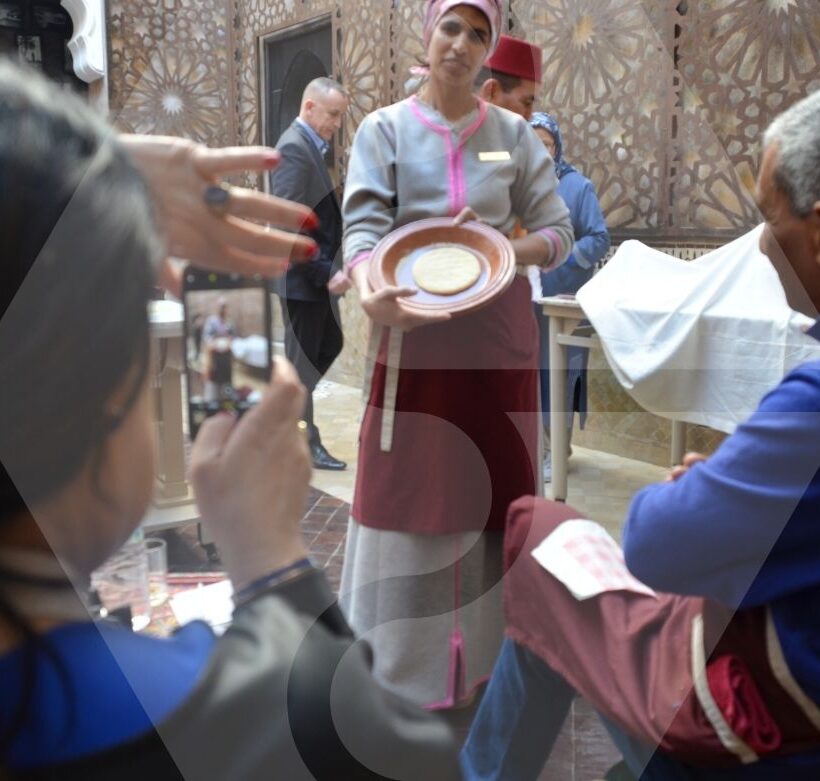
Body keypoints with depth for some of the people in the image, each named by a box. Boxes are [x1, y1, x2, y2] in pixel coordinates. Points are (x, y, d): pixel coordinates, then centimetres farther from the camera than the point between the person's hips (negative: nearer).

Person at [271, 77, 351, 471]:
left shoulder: (312, 146, 14)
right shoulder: (294, 148, -15)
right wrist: (326, 272, -23)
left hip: (319, 274, 9)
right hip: (303, 277, -9)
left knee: (329, 347, 18)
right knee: (303, 359, 2)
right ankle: (305, 445, 14)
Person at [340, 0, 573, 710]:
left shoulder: (514, 134, 8)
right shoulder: (385, 129, 2)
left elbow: (559, 233, 6)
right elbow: (363, 227, -10)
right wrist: (369, 294, -30)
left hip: (498, 331, 2)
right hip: (414, 330, -2)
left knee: (494, 484, 8)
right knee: (407, 488, 1)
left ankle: (483, 649, 24)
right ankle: (402, 662, 15)